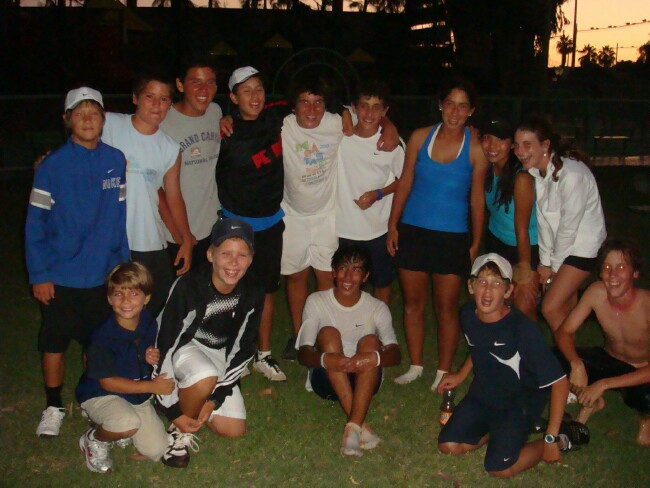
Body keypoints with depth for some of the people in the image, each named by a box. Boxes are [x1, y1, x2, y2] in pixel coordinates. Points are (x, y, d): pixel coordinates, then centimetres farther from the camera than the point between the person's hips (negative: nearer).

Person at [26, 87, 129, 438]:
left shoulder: (116, 160, -3)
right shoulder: (52, 166, -11)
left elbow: (120, 216, 4)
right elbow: (35, 223, -9)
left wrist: (123, 263, 5)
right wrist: (39, 275, -10)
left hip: (103, 274, 2)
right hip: (61, 276, -2)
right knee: (54, 342, 9)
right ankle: (53, 406, 28)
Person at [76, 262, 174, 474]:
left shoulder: (149, 323, -8)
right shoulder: (103, 338, -26)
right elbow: (108, 382, -21)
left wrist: (154, 358, -15)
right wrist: (151, 386, -20)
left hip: (139, 395, 6)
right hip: (101, 395, -6)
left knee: (157, 450, -2)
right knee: (129, 424, -37)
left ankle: (117, 425, 23)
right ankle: (93, 440, -3)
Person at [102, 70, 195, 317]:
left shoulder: (170, 149, 4)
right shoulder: (108, 125, -3)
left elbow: (174, 197, 11)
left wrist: (186, 238, 8)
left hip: (150, 245, 2)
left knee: (163, 306, 7)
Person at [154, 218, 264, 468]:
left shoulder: (253, 292, -16)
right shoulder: (188, 287, -30)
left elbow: (242, 350, -7)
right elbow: (165, 346, -24)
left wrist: (214, 399, -12)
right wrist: (173, 410, -20)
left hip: (218, 353, 5)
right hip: (182, 348, -4)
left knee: (234, 429, -2)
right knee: (206, 376, -37)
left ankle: (193, 396, 22)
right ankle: (180, 432, -9)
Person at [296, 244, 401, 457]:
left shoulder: (377, 308, -3)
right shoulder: (316, 301, -4)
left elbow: (395, 354, -16)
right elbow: (303, 354, -13)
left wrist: (375, 358, -41)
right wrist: (325, 359, -37)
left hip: (364, 380, 0)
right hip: (327, 379, 0)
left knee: (370, 341, -28)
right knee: (328, 333, -27)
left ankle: (353, 428, -38)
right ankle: (360, 425, -34)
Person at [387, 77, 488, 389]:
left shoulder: (475, 149, -4)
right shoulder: (420, 137, 1)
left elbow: (477, 198, 1)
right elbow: (405, 183, 7)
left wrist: (476, 243, 1)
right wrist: (392, 225, 4)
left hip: (453, 237, -2)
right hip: (413, 231, 2)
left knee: (446, 309, 4)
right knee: (413, 303, 11)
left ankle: (443, 373, 20)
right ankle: (415, 366, 27)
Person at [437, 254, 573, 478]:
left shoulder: (523, 329, -30)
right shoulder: (468, 316, -11)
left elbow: (560, 383, -26)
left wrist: (551, 440, -24)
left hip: (519, 402, -5)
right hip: (482, 394, 6)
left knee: (499, 468, -16)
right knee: (448, 446, -6)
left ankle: (559, 441, 7)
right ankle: (496, 429, 16)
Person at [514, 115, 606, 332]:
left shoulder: (571, 174, -30)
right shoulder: (534, 170, -7)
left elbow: (569, 226, -22)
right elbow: (543, 218, -2)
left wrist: (554, 264, -9)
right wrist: (545, 261, -2)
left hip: (582, 245, -7)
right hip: (559, 243, 7)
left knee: (551, 308, -10)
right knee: (567, 305, 19)